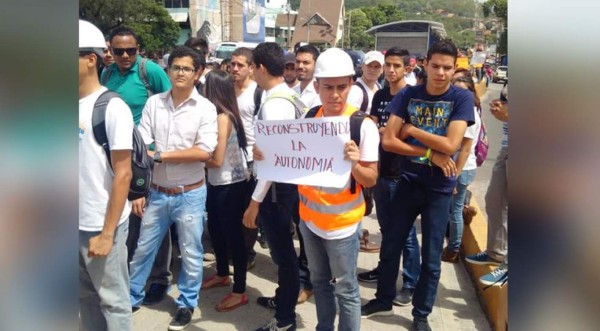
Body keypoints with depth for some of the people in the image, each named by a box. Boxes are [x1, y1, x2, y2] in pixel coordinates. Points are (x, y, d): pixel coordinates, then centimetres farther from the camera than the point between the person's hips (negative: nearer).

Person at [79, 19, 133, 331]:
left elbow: (123, 175, -13)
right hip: (77, 223, 5)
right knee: (85, 296, 18)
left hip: (100, 225, -5)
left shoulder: (112, 107, -12)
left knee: (112, 300, 10)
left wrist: (107, 232, -15)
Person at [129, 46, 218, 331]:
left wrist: (160, 155, -16)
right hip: (157, 193, 2)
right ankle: (132, 297, 35)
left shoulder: (205, 108, -8)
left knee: (190, 253, 12)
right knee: (143, 249, 15)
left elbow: (205, 152, -18)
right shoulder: (153, 103, -1)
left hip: (190, 194, -2)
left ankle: (186, 304, 31)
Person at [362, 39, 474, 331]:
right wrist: (430, 153, -16)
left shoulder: (462, 98, -8)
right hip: (407, 181, 2)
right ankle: (384, 300, 35)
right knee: (392, 245, 14)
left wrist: (411, 129, -12)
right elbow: (388, 141, -10)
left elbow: (450, 145, -19)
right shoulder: (408, 95, -3)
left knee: (431, 258, 9)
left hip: (439, 188, -2)